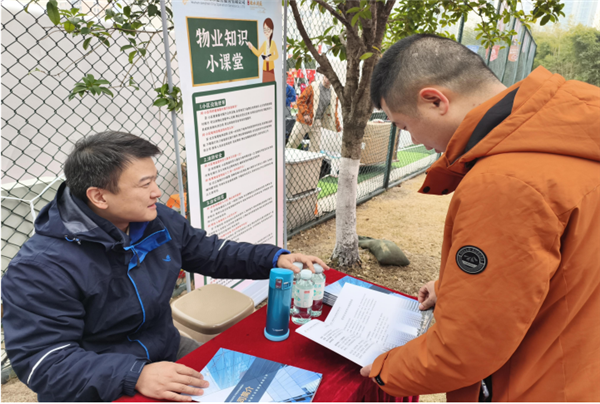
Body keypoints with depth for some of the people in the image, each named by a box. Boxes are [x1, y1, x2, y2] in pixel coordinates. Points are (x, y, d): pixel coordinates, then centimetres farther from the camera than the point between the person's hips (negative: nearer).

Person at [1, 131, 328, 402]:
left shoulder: (159, 220, -4)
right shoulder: (41, 268, -23)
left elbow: (211, 253, 7)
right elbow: (41, 359, -24)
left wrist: (274, 258, -4)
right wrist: (135, 375, -36)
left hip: (168, 351, 6)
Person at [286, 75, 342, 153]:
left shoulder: (333, 94, 9)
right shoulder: (313, 87, -3)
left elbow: (333, 111, 17)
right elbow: (300, 100, -6)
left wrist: (337, 126, 12)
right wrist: (305, 113, -16)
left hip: (317, 122, 4)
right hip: (304, 120, -4)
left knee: (316, 148, 2)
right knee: (292, 143, 1)